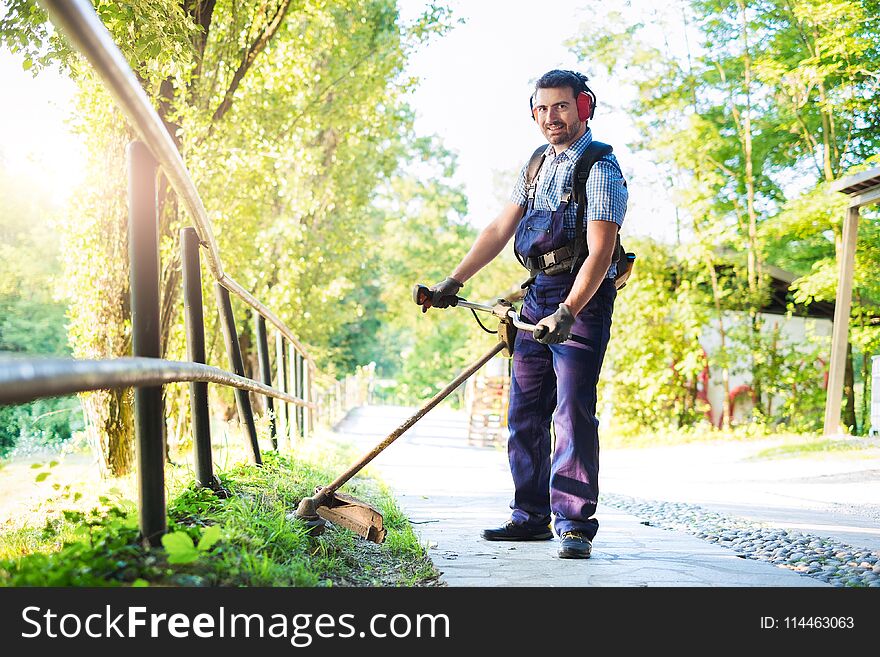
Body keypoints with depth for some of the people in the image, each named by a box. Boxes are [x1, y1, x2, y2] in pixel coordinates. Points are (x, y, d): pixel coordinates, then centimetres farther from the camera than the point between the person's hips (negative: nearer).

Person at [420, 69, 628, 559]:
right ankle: (531, 516, 18)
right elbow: (501, 229, 13)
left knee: (573, 412, -12)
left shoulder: (601, 169, -10)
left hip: (583, 298, -8)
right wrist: (454, 281, 6)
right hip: (539, 297, 8)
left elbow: (599, 253, -20)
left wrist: (567, 312, -31)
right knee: (525, 412, 9)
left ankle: (576, 525, -5)